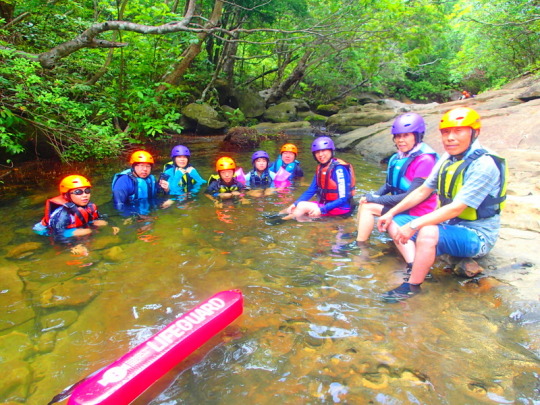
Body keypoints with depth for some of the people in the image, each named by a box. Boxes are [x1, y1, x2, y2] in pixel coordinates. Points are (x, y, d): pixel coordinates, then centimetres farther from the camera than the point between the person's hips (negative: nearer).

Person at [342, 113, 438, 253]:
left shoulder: (425, 160, -21)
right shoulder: (398, 157, 4)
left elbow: (412, 196, -24)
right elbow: (389, 184, 12)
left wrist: (376, 199, -19)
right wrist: (375, 195, -9)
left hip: (415, 211, -8)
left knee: (367, 207, -15)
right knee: (365, 201, 7)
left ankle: (360, 244, -3)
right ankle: (360, 235, 16)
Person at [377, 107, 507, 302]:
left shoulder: (484, 165, -20)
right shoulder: (448, 159, 5)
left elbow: (456, 208, -27)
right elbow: (422, 191, 9)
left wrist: (413, 225, -30)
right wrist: (391, 213, 2)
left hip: (476, 236, -8)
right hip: (447, 225, 9)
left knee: (428, 232, -37)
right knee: (394, 222, 2)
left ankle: (412, 287, -18)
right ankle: (415, 269, -14)